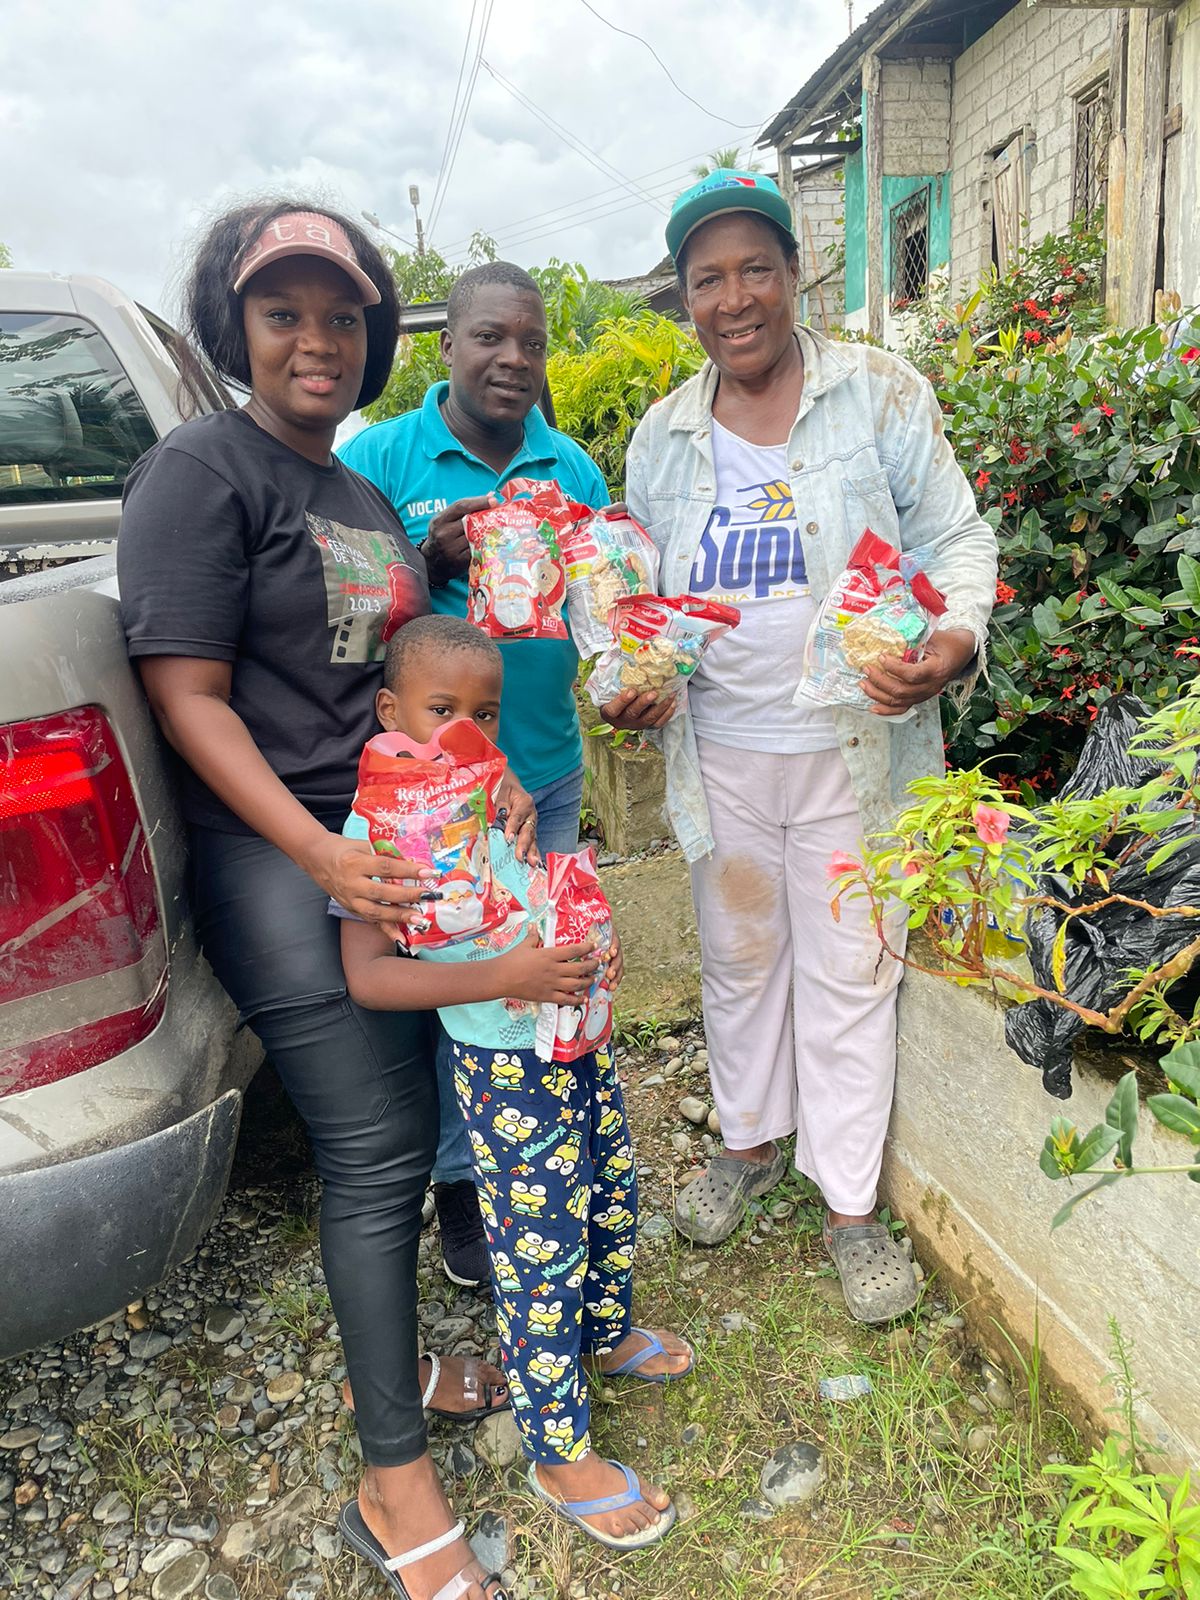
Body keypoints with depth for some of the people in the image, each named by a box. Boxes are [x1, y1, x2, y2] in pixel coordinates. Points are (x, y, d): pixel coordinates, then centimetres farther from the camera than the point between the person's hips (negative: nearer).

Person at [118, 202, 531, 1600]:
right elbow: (189, 697, -15)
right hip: (275, 857, -8)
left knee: (401, 1128, 15)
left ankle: (394, 1366, 37)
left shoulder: (362, 493, 18)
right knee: (373, 1149, -4)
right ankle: (395, 1477, 15)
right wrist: (324, 857, -23)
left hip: (396, 844, 8)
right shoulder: (199, 471, -8)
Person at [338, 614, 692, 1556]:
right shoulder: (378, 826, -18)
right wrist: (504, 975, -31)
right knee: (538, 1256, 5)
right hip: (509, 1072, -8)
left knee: (614, 1198, 24)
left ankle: (607, 1333, 52)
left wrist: (595, 947, 1)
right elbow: (368, 976, -24)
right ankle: (559, 1455, 25)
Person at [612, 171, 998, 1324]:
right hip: (719, 752, 3)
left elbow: (956, 537, -2)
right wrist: (630, 679, -6)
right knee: (738, 954, 16)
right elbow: (642, 589, 14)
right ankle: (750, 1141, 41)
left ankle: (849, 1207, 23)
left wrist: (954, 641, -22)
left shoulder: (881, 394, -3)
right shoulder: (662, 435, 7)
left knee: (847, 968, 5)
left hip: (852, 745, -3)